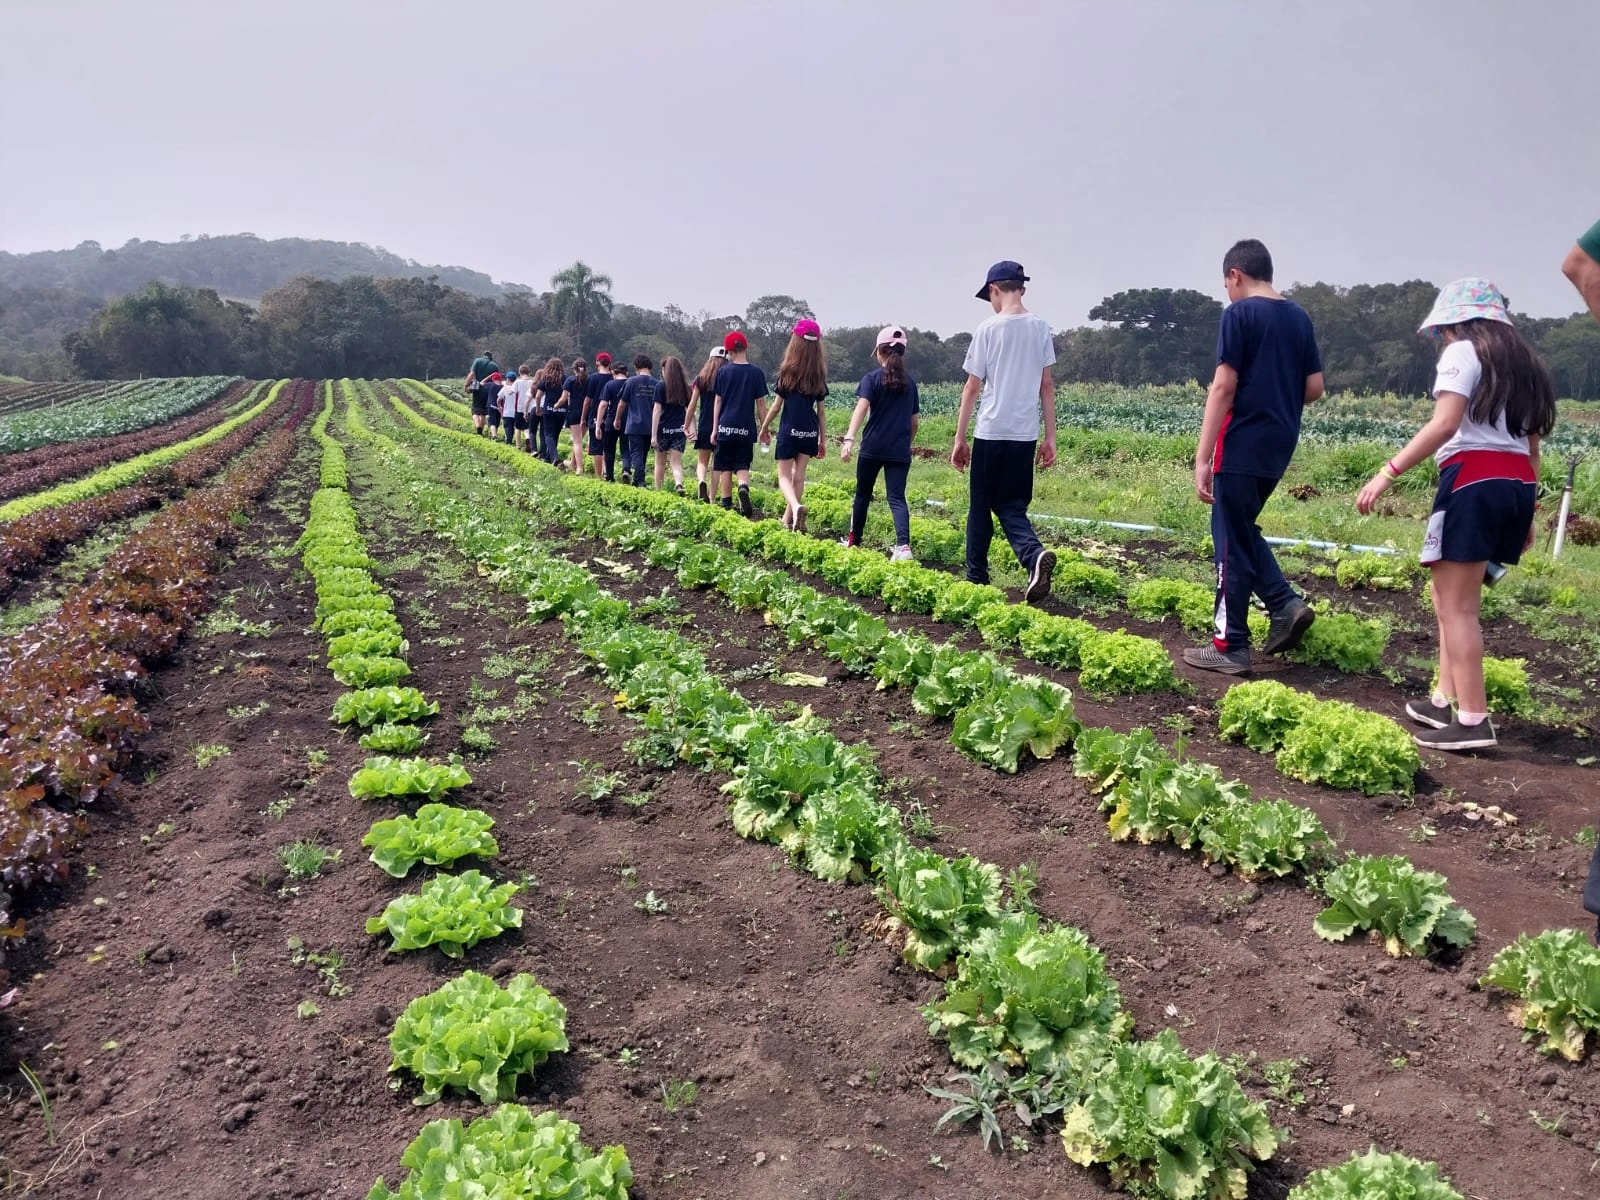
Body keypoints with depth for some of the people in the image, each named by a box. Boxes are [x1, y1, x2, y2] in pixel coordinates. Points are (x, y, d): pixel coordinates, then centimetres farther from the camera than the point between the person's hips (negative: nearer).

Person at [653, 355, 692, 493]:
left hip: (663, 430, -2)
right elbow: (689, 411, 4)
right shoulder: (686, 388, 5)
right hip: (679, 430, 2)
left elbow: (657, 411, -9)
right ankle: (679, 484, -26)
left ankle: (658, 491, 23)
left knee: (660, 462, 14)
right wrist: (689, 430, 6)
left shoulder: (661, 387, -6)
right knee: (676, 462, 2)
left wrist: (653, 435, -9)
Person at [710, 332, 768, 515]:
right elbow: (761, 404, 1)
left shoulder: (723, 372, -1)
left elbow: (717, 402, 3)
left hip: (726, 426, 0)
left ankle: (726, 505, 12)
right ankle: (744, 487, -23)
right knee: (742, 466, 8)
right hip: (747, 428, 0)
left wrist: (714, 429, 7)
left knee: (725, 468, 9)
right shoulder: (757, 373, 0)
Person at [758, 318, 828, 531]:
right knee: (799, 475, 13)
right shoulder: (819, 375, 2)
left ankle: (796, 506, -24)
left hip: (789, 431, -3)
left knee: (784, 476, 3)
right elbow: (821, 411, 5)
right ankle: (788, 519, 18)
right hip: (810, 433, 3)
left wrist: (764, 426, 12)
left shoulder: (787, 372, -7)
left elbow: (777, 406, -3)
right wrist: (823, 439, 12)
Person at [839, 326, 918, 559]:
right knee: (897, 498, -3)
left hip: (873, 448, -2)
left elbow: (862, 407, -18)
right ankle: (904, 546, -24)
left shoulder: (872, 378, -1)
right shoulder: (910, 383, 11)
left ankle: (854, 541, 28)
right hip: (900, 451, 2)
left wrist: (849, 438, -30)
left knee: (863, 494, 16)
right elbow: (914, 422, 14)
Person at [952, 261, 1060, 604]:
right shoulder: (1040, 328, 6)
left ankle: (976, 578, 16)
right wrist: (1050, 438, 11)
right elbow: (1047, 387, 7)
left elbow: (972, 388, -4)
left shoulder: (989, 329, -5)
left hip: (991, 434, -3)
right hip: (1025, 435, 3)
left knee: (980, 508, 10)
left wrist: (959, 439, 1)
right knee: (1011, 506, 10)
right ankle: (1035, 554, -18)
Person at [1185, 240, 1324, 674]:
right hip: (1280, 445, 7)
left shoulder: (1239, 313, -9)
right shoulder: (1299, 317, 11)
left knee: (1232, 541, 0)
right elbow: (1314, 389, 11)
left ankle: (1230, 646, 5)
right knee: (1242, 530, 21)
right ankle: (1286, 603, 8)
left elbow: (1223, 387, -16)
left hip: (1242, 445, -7)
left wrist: (1202, 458, -17)